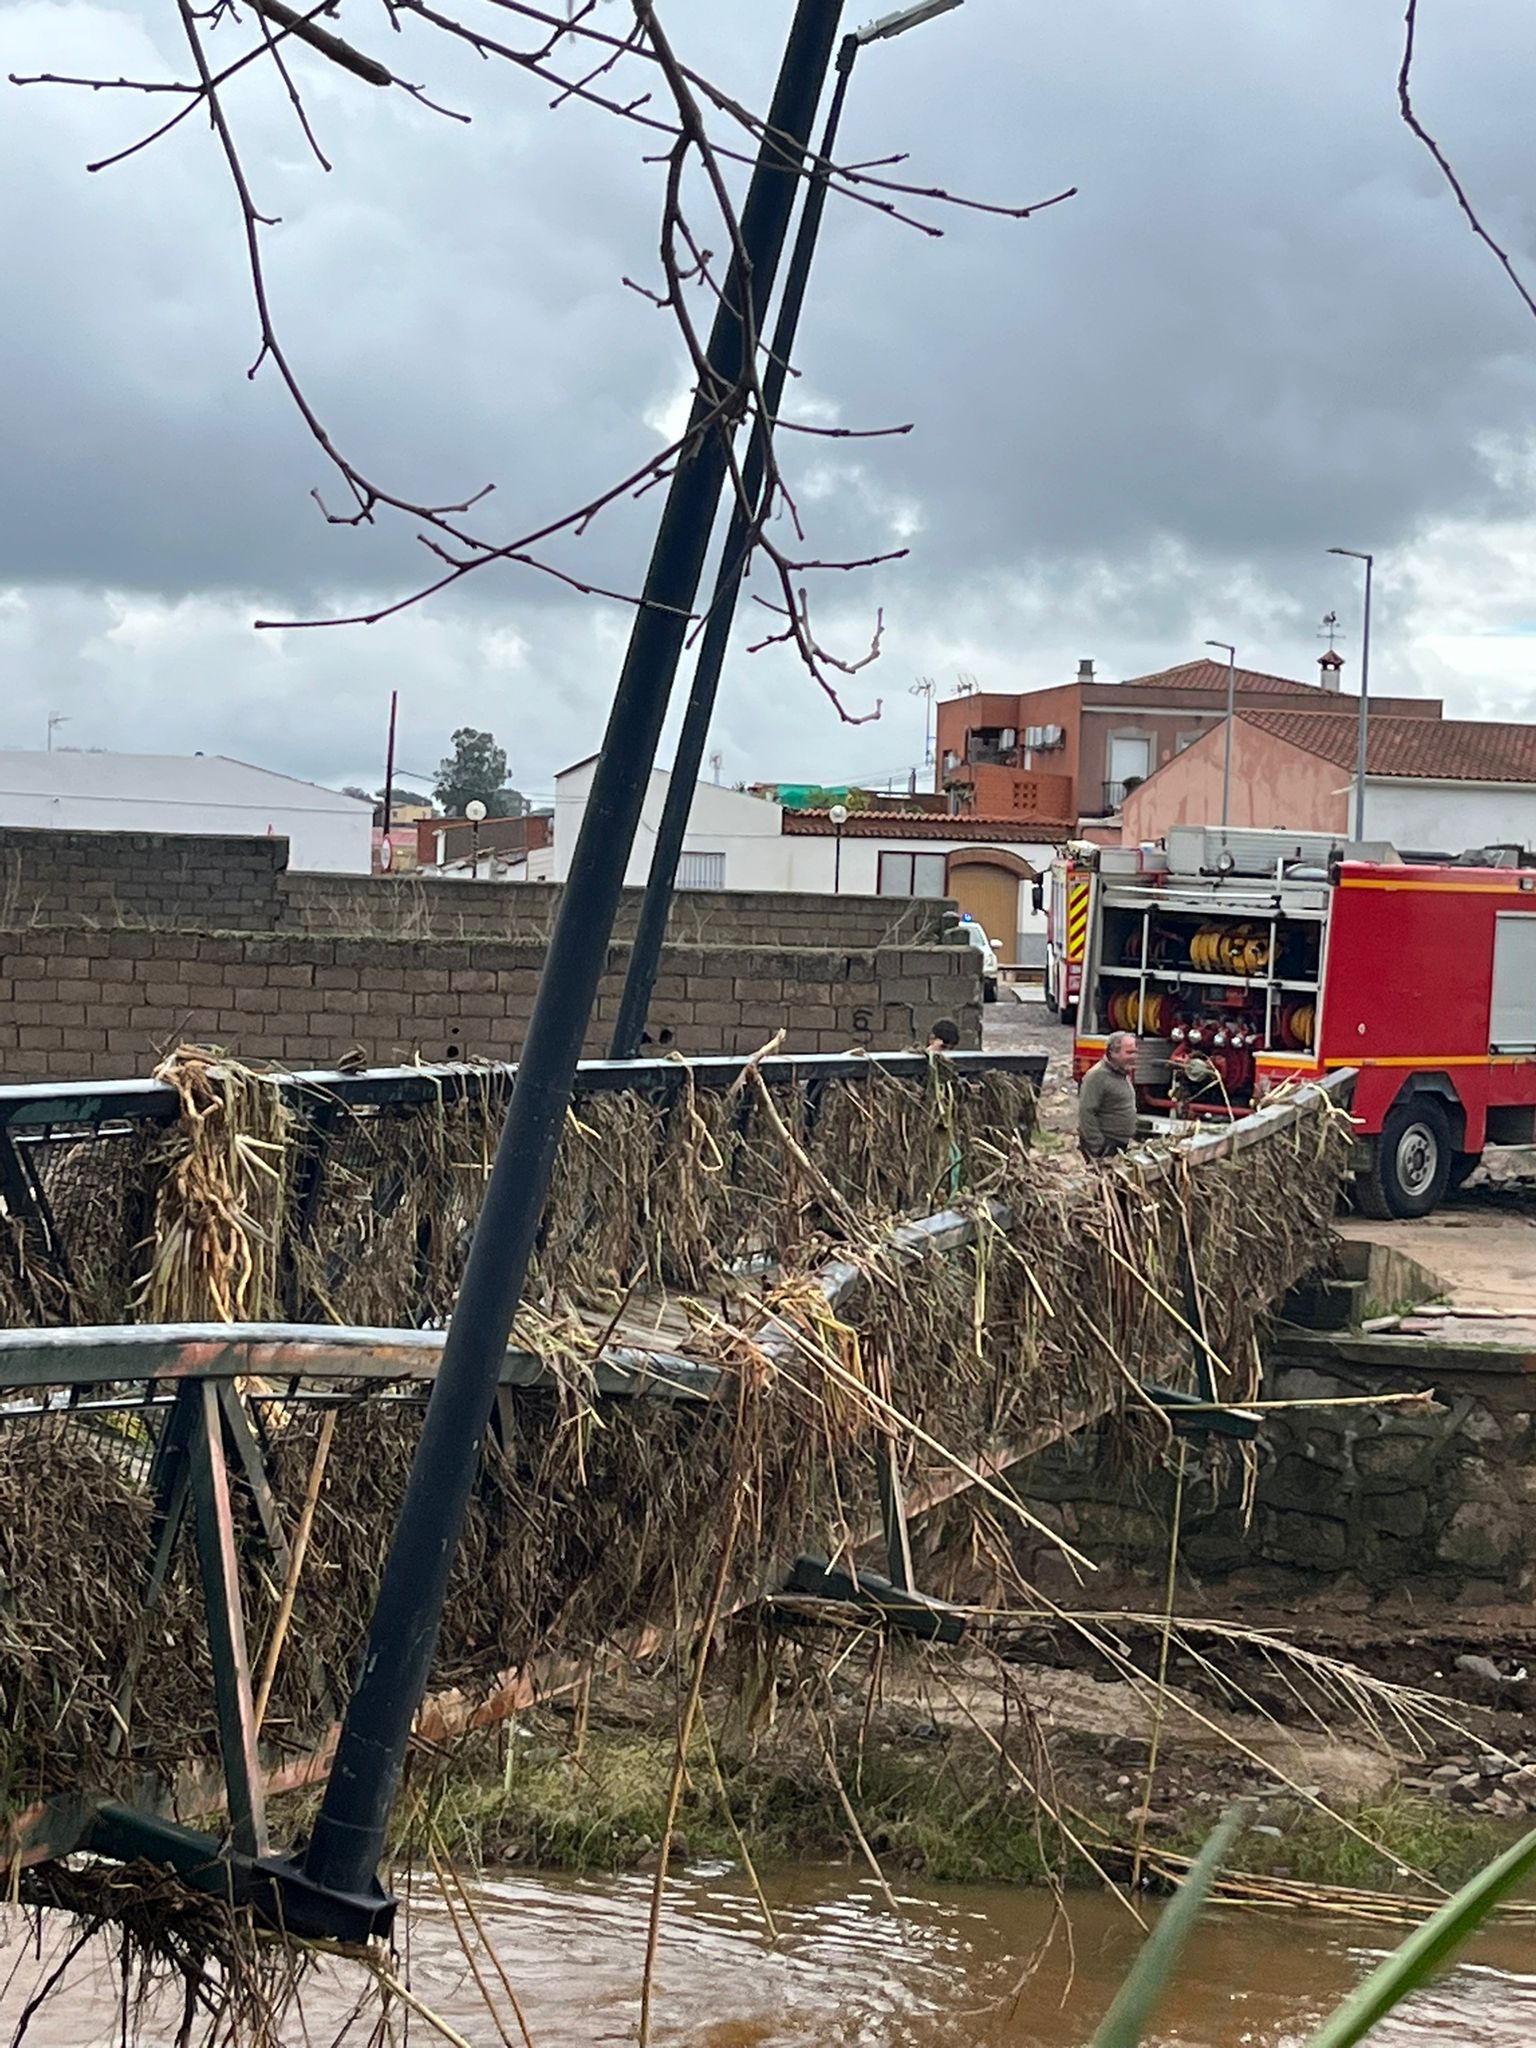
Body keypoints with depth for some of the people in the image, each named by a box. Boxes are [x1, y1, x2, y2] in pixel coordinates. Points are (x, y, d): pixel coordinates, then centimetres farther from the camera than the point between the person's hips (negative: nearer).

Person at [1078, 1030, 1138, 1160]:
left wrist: (1131, 1139, 21)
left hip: (1123, 1147, 9)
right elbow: (1085, 1114, -21)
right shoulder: (1097, 1076, -15)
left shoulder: (1124, 1075, 16)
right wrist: (1099, 1149, -23)